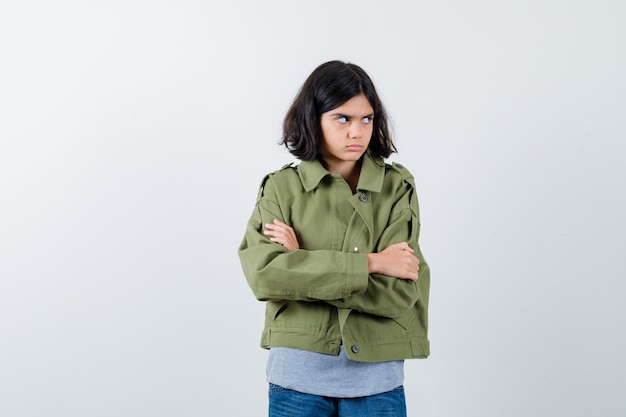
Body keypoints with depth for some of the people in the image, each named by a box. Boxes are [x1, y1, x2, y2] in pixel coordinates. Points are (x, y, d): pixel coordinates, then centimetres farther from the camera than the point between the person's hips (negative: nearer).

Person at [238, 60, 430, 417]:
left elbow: (400, 292, -11)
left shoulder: (397, 187, -2)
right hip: (299, 375, 0)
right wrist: (369, 263, -17)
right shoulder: (282, 188, -1)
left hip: (377, 378, 0)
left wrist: (302, 262, -13)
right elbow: (263, 273, -16)